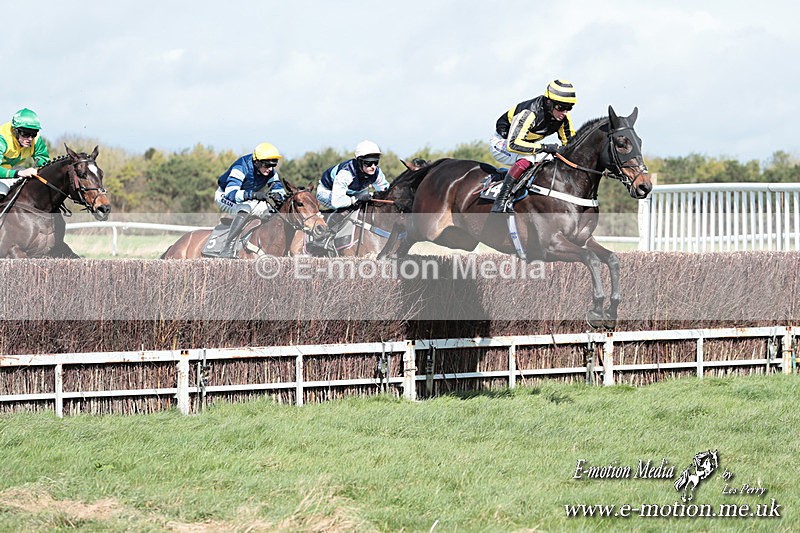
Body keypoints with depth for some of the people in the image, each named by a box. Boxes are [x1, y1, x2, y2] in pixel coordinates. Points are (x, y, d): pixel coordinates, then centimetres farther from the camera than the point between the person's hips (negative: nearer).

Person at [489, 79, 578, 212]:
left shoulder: (563, 116, -14)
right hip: (502, 143, -8)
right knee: (527, 158, -35)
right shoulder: (529, 114, -36)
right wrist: (544, 148, -44)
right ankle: (501, 200, -34)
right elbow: (513, 144, -42)